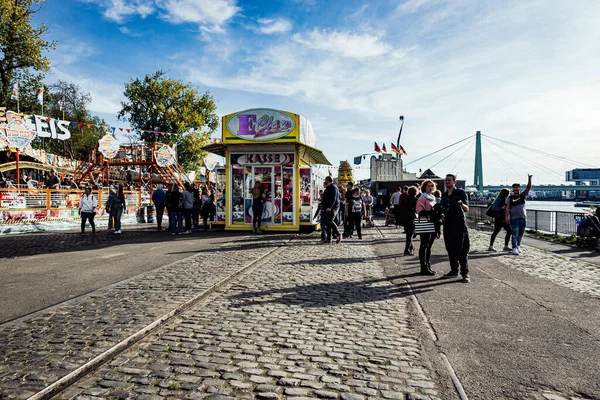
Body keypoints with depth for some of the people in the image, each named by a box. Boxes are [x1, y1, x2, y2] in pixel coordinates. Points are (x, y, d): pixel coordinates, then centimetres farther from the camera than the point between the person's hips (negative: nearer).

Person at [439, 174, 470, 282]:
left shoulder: (461, 192, -2)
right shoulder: (444, 195, 15)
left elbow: (467, 209, -7)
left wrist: (461, 204, -27)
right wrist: (442, 214, 2)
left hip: (459, 224, -6)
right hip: (448, 225, 6)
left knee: (462, 249, -5)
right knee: (450, 249, 9)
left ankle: (465, 273, 0)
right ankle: (454, 270, 19)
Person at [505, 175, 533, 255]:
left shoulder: (522, 195, 10)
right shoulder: (509, 198, 2)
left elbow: (529, 187, -3)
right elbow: (507, 208, -5)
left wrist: (529, 179, -17)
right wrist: (506, 217, -16)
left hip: (523, 218, 3)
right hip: (514, 218, -3)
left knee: (521, 234, 12)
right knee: (515, 234, -9)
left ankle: (518, 246, 29)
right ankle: (514, 249, -11)